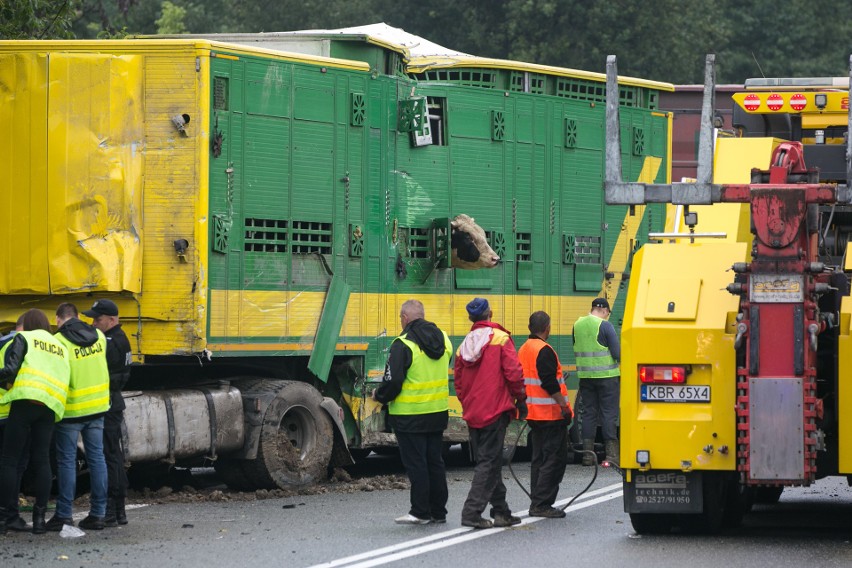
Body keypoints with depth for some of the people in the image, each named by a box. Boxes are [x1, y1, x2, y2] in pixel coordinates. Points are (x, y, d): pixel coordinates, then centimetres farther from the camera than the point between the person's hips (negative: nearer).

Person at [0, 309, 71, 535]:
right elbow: (66, 379, 19)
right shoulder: (60, 348, 25)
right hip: (50, 408, 5)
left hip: (25, 401, -5)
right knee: (41, 461, 8)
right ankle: (39, 517, 4)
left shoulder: (23, 339, 7)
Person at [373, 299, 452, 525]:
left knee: (415, 463, 0)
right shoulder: (443, 339, 6)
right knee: (435, 461, 13)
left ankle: (420, 512, 3)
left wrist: (380, 396, 1)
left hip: (411, 415, -7)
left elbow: (393, 382, -20)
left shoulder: (403, 345, -17)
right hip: (438, 412, 7)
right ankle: (438, 511, 18)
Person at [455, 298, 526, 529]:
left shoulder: (464, 346, 10)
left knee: (489, 461, 15)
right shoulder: (500, 339, -9)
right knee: (489, 462, -5)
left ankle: (501, 511, 22)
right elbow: (513, 373, -13)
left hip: (472, 413, 6)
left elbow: (459, 382, 13)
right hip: (495, 411, -6)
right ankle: (472, 512, -14)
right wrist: (520, 399, 0)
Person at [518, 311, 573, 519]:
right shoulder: (544, 351, -15)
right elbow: (550, 383, -22)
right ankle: (542, 504, -9)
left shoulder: (523, 349, 13)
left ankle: (536, 503, 16)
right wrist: (564, 405, -18)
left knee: (539, 459, 15)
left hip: (533, 413, 10)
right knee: (555, 459, -6)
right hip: (550, 414, -10)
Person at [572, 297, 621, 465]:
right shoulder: (605, 326, -12)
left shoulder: (577, 325, 5)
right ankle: (611, 453, -2)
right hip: (606, 375, -5)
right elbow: (617, 353, -12)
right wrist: (621, 357, 8)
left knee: (588, 412, 9)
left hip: (585, 375, 5)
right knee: (609, 413, 0)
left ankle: (587, 453, 7)